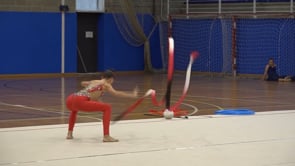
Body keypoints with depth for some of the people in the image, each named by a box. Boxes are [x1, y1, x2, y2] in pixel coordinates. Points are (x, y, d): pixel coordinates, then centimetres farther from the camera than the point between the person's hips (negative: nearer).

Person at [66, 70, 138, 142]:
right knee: (107, 108, -2)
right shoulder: (106, 84, 12)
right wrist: (131, 95, -4)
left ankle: (69, 133, 36)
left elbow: (82, 83, 53)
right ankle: (106, 136, -11)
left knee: (75, 108, 45)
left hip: (69, 100, 8)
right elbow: (115, 93, -7)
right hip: (80, 101, -8)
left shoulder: (94, 81, 32)